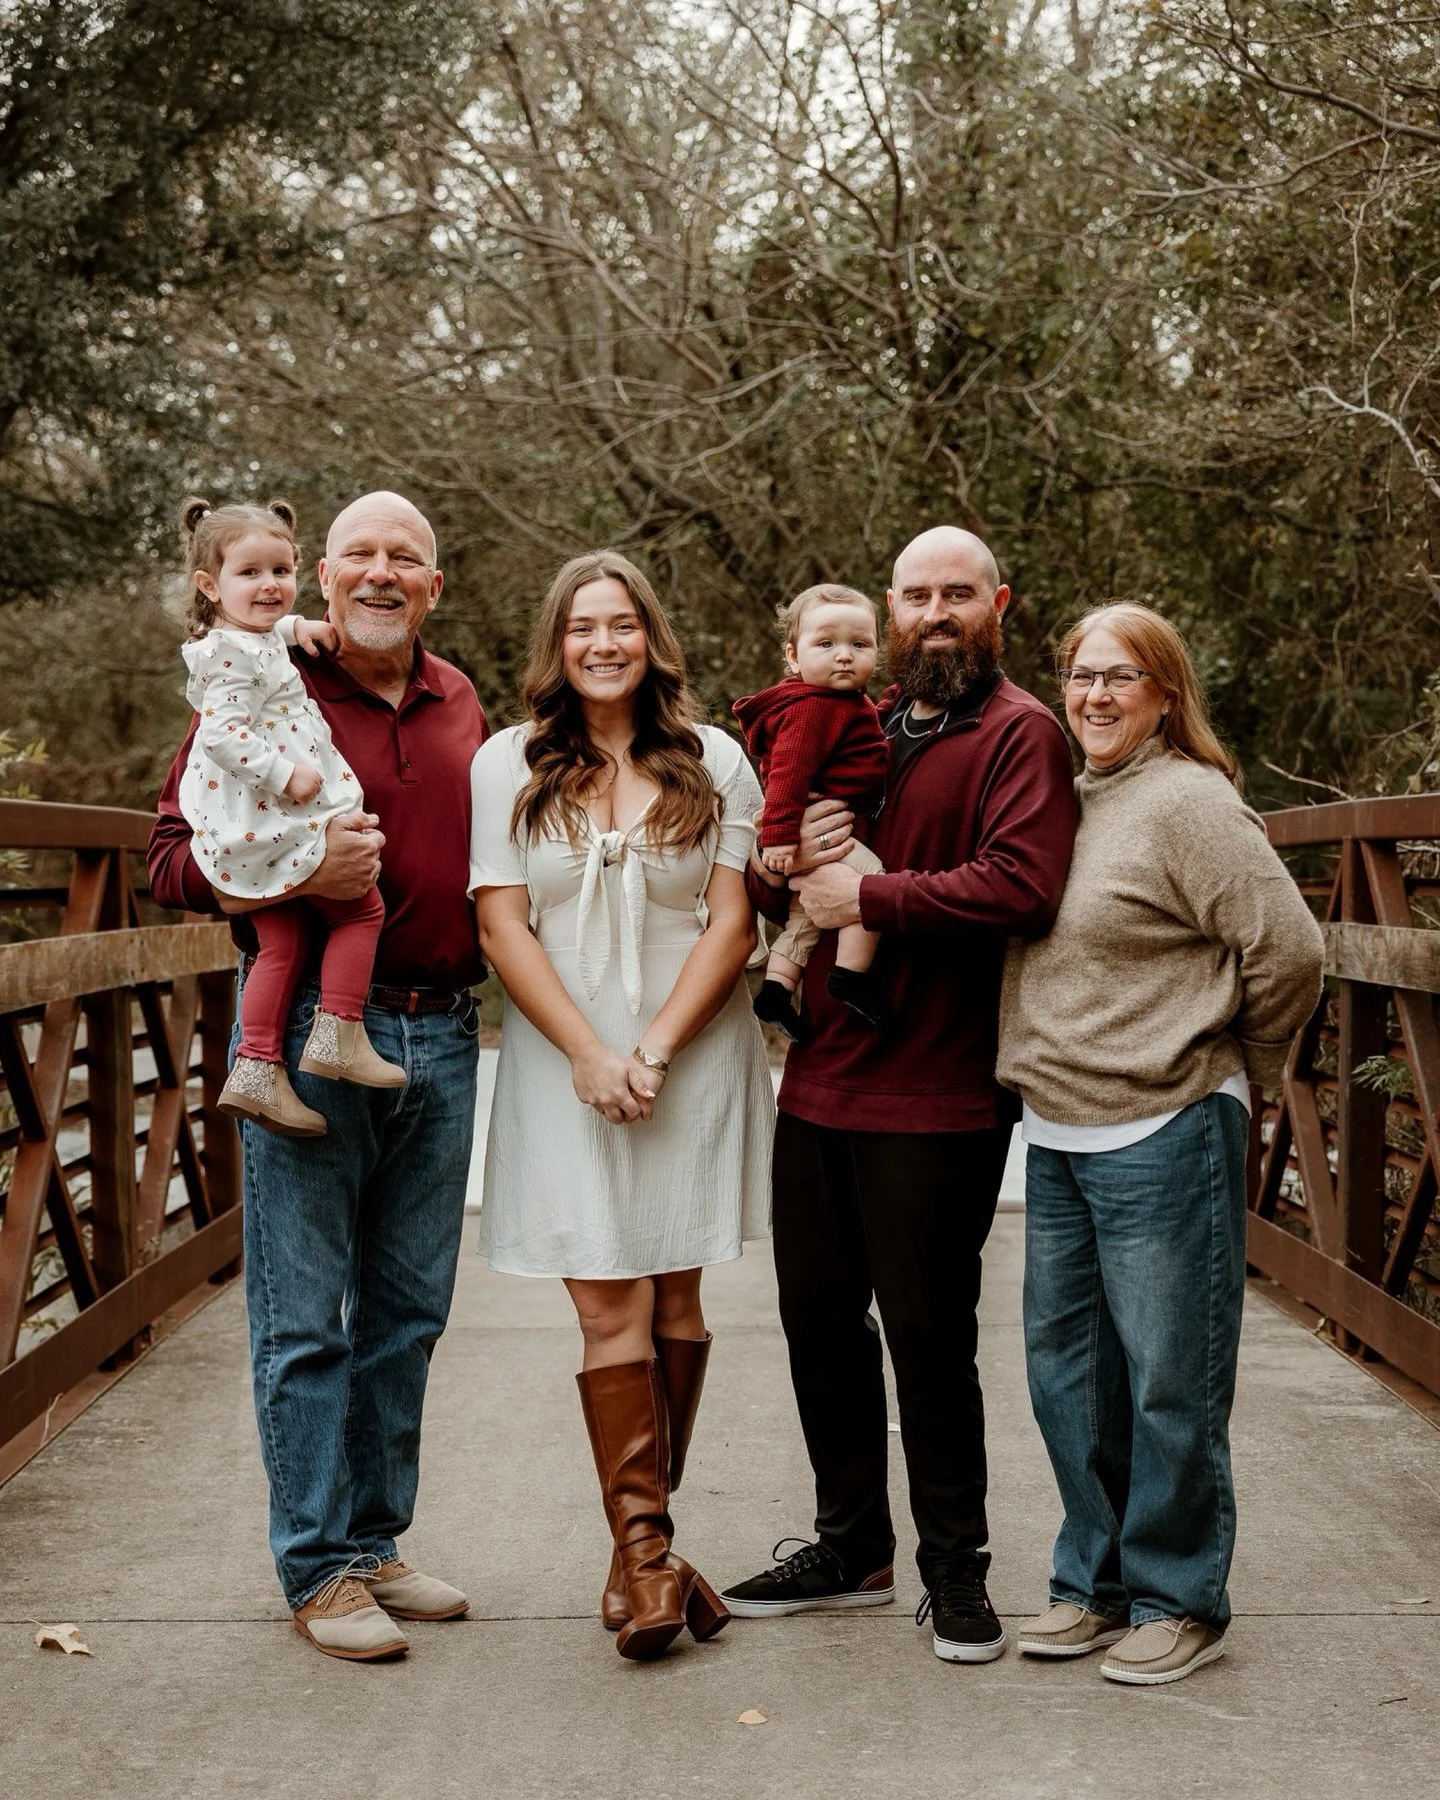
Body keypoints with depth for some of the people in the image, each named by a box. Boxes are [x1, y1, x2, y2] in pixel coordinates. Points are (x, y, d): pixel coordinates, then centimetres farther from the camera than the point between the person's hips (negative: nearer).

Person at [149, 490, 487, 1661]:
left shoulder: (459, 705, 14)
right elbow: (174, 857, -4)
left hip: (443, 1035, 5)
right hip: (310, 1029, -5)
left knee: (408, 1311, 12)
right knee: (306, 1315, 0)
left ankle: (376, 1542, 24)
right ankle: (320, 1570, 11)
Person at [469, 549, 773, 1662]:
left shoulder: (713, 760, 5)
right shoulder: (511, 765, 4)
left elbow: (732, 920, 0)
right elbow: (502, 925, -1)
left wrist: (653, 1049, -10)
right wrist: (590, 1055, -11)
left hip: (693, 1058, 1)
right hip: (566, 1062, -1)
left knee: (673, 1297, 4)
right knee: (610, 1307, -5)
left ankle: (641, 1541, 15)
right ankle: (648, 1550, -1)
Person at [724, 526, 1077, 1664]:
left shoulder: (1018, 734, -6)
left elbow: (1024, 885, -22)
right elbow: (765, 891, 22)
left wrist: (869, 898, -17)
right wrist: (784, 866, -2)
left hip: (935, 1097, -7)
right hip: (819, 1081, 7)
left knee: (929, 1334, 1)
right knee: (820, 1319, 13)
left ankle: (955, 1569, 17)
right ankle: (852, 1545, 29)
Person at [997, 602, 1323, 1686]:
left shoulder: (1187, 803, -12)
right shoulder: (1063, 803, 12)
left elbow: (1290, 952, -15)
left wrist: (1235, 1068, -2)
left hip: (1164, 1138, -8)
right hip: (1056, 1136, 8)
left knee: (1170, 1381, 2)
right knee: (1067, 1372, 14)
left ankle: (1179, 1601, 17)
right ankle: (1096, 1582, 29)